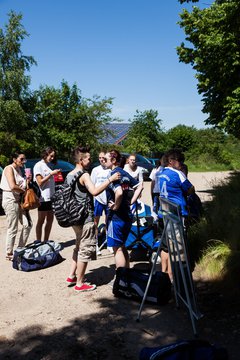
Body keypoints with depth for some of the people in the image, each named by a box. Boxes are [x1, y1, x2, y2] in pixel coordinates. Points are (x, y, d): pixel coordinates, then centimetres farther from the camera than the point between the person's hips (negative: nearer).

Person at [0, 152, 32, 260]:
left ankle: (20, 249, 21)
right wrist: (23, 190, -9)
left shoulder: (19, 169, 15)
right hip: (11, 200, -9)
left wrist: (27, 180, 1)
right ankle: (9, 254, 10)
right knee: (13, 229, -3)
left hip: (20, 200, 9)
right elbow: (12, 186, -24)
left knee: (27, 225, 7)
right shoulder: (9, 169, -11)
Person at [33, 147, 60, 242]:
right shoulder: (38, 165, -6)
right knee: (41, 221, -1)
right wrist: (51, 174, -16)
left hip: (51, 197, 8)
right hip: (43, 198, -8)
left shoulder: (48, 165, 16)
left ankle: (46, 241, 19)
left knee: (50, 220, 10)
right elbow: (40, 182, -13)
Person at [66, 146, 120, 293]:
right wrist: (110, 179, -29)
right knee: (86, 250, 0)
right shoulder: (84, 175, -17)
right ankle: (80, 284, 7)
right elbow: (94, 191, -33)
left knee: (79, 247, 23)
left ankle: (72, 276, 28)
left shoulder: (69, 175, 11)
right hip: (85, 218, -10)